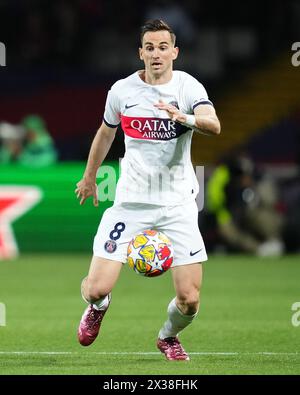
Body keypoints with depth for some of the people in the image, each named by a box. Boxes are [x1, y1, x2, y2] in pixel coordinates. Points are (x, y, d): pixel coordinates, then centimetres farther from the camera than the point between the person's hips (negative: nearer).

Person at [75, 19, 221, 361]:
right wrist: (89, 178, 30)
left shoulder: (188, 86, -6)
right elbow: (105, 134, 20)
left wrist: (184, 117, -45)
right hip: (131, 201, 1)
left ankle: (168, 336, 30)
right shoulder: (121, 90, 1)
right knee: (96, 289, -9)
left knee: (189, 300, -6)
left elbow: (214, 125, -25)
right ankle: (97, 307, 30)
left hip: (177, 204, -1)